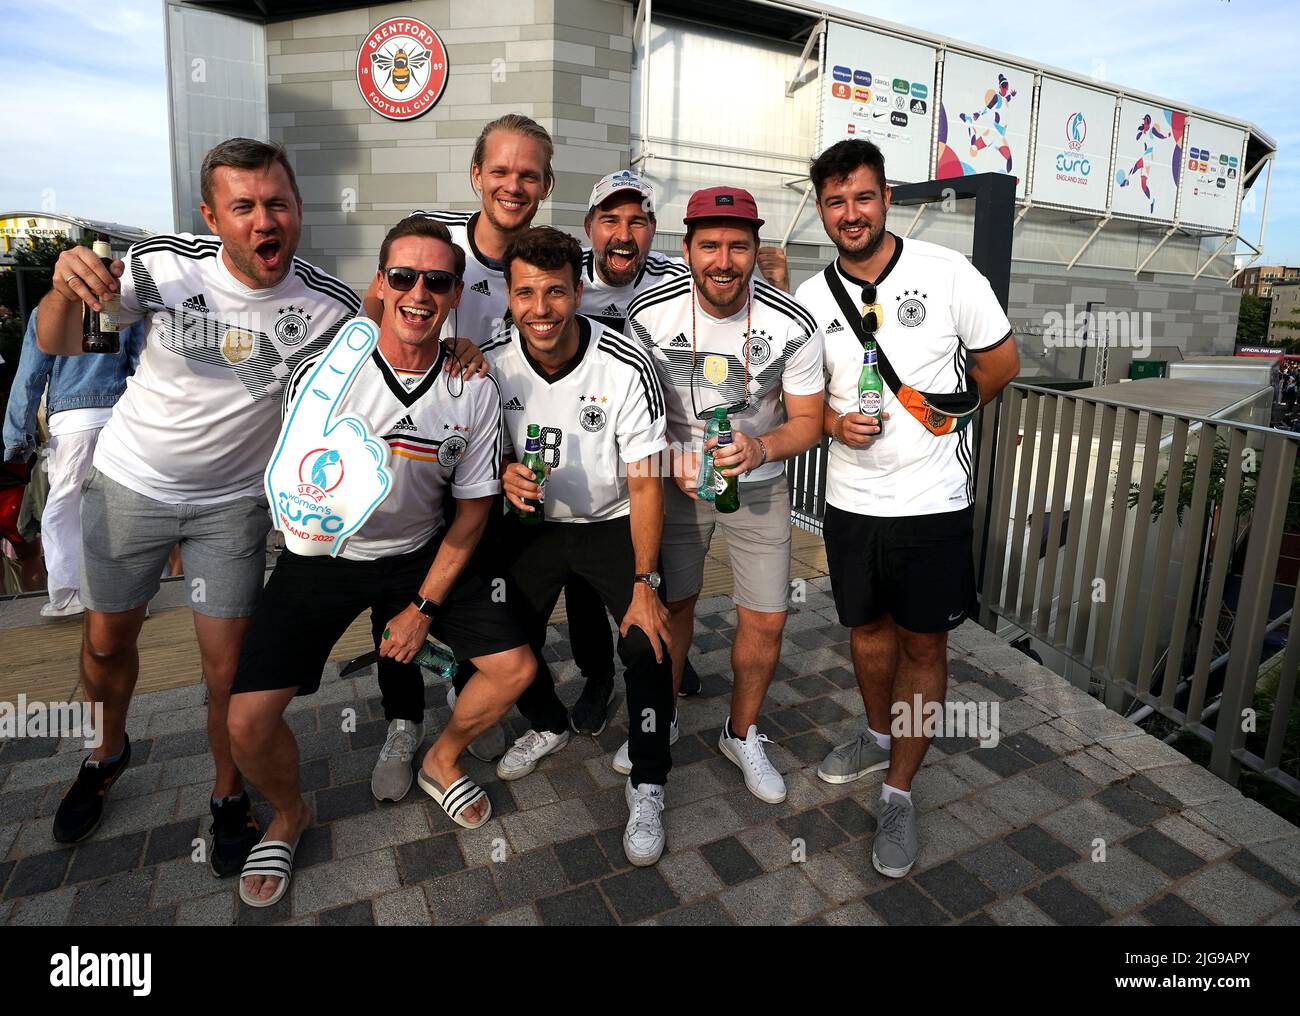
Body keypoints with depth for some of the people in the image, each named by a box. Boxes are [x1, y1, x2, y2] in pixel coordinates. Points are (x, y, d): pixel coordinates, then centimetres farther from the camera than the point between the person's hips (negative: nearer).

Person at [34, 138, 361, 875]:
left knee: (229, 667, 1)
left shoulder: (330, 306, -17)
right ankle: (111, 752, 48)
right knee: (107, 640, 18)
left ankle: (231, 798, 27)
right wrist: (66, 288, -30)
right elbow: (57, 346, -6)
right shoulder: (165, 264, -15)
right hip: (130, 482, 2)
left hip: (232, 502, -1)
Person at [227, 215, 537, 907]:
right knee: (248, 720, -12)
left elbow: (472, 508, -2)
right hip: (323, 556, -2)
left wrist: (423, 607, -7)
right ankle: (288, 814, 24)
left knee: (513, 668, -5)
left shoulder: (475, 391, -9)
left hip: (422, 553, 2)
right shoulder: (323, 375, -15)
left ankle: (441, 762, 27)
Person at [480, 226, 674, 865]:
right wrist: (505, 473, -21)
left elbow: (644, 483, -19)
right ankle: (549, 725, 39)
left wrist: (645, 584, -22)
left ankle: (647, 787, 5)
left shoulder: (627, 368, -23)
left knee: (648, 644, -18)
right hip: (533, 522, 4)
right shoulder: (492, 362, -13)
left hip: (614, 524, -3)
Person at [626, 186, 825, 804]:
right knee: (671, 604, 10)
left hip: (759, 483, 0)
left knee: (765, 622, 1)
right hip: (677, 476, 0)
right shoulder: (648, 316, -16)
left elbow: (807, 420, -8)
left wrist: (761, 448, -28)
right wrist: (674, 459, -20)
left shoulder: (793, 326, -18)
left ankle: (742, 735, 27)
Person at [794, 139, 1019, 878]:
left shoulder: (945, 271, -8)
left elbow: (1002, 364, 1)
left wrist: (933, 415, 3)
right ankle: (880, 738, 43)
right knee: (869, 628, 18)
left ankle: (899, 793, 23)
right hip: (851, 501, 3)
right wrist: (835, 423, -11)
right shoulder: (811, 299, 2)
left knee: (923, 646, 7)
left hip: (932, 502, -3)